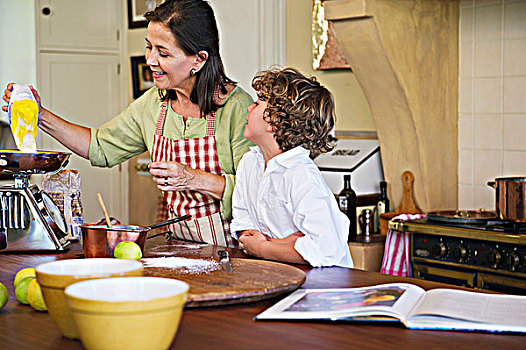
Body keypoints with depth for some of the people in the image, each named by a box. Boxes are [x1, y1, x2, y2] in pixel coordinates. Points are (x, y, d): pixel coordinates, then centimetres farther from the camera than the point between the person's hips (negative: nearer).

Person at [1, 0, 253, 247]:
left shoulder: (237, 107, -14)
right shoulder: (152, 104, 6)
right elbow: (101, 147, 20)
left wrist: (195, 179, -27)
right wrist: (41, 116, 11)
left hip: (232, 250, -5)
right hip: (180, 246, 6)